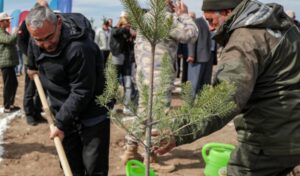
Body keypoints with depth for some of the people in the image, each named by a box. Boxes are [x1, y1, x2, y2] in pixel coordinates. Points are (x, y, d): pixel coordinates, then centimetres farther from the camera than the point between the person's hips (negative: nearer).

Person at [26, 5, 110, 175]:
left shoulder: (79, 48, -32)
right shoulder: (36, 43, -7)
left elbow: (81, 93, -28)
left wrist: (61, 124, -23)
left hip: (92, 115, -7)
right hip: (64, 114, 7)